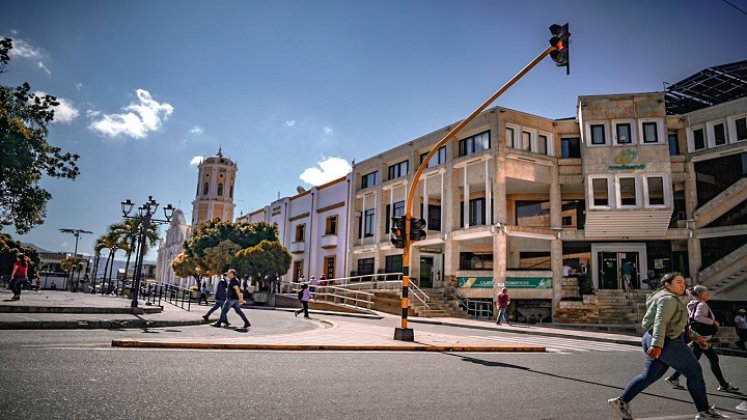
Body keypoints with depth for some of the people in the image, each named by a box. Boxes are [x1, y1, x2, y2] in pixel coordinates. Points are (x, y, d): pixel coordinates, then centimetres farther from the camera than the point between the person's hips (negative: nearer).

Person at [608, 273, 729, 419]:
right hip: (667, 342, -11)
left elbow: (678, 324, 29)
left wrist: (696, 337, 27)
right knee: (694, 371, 3)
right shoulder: (669, 299, -12)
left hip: (654, 341, 11)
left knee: (649, 375, 11)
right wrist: (657, 345, -35)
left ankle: (622, 402, 9)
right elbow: (660, 322, -25)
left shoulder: (671, 299, 22)